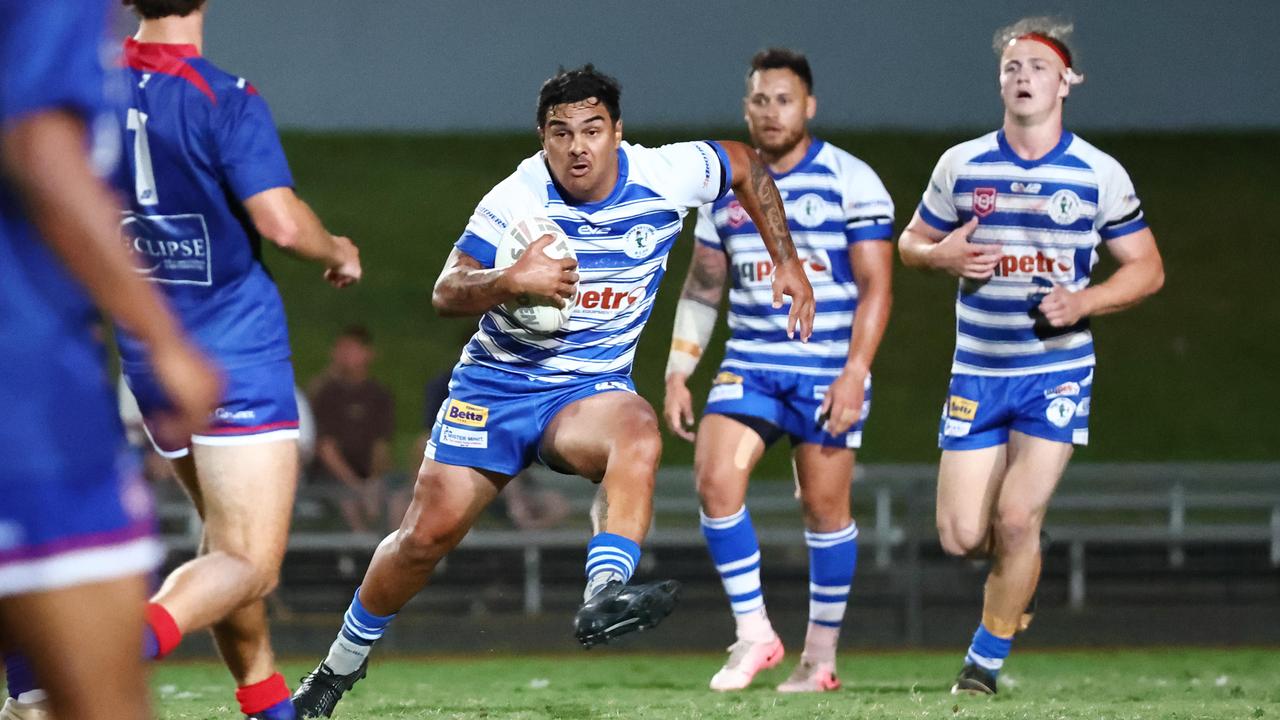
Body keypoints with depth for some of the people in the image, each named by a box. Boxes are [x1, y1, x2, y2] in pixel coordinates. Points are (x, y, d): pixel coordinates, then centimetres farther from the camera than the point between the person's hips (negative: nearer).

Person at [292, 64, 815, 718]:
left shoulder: (663, 176, -10)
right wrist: (510, 281, -35)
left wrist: (787, 262, 7)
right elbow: (446, 292, -15)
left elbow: (745, 165, 10)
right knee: (428, 533, -2)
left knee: (638, 436, -36)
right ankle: (342, 664, 21)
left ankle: (602, 596, -51)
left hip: (590, 387, 1)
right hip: (495, 384, -1)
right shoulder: (516, 200, -15)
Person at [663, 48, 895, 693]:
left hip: (828, 368, -4)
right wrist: (677, 374, 9)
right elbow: (702, 286, 15)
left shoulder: (850, 182, -6)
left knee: (824, 506, 1)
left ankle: (820, 655, 14)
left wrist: (854, 374, -17)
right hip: (750, 364, 4)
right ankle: (754, 634, -4)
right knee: (715, 482, -14)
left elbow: (875, 286, -8)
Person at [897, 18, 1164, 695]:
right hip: (977, 373, 2)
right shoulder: (962, 165, 2)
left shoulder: (1099, 175, -2)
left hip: (1057, 372, -2)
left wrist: (1084, 301, -14)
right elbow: (911, 243, 13)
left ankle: (987, 659, 6)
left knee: (1017, 521, -14)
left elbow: (1147, 267, 4)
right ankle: (1015, 567, 33)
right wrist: (945, 256, -10)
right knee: (962, 536, -3)